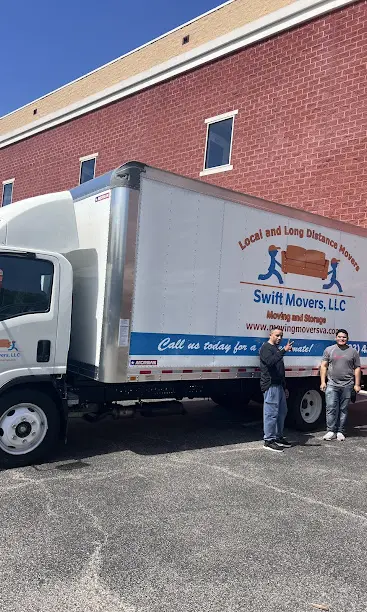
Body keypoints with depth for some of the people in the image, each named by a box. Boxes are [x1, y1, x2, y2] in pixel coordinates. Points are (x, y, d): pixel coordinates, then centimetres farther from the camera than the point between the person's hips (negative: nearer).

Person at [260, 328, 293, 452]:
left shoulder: (276, 349, 23)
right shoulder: (266, 348, -6)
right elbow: (270, 361, -27)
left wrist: (284, 387, 25)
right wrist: (284, 351, -31)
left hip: (279, 386, 10)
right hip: (271, 386, -10)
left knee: (282, 412, 14)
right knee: (271, 413, -8)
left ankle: (278, 437, 24)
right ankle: (268, 440, -4)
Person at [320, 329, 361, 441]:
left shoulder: (353, 351, 8)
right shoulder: (329, 350, 8)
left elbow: (357, 369, 8)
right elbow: (323, 366, 7)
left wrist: (357, 384, 2)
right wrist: (323, 381, 0)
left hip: (347, 385, 1)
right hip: (332, 384, 0)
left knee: (343, 409, 6)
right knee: (331, 408, -5)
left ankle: (340, 432, 14)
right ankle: (331, 431, 1)